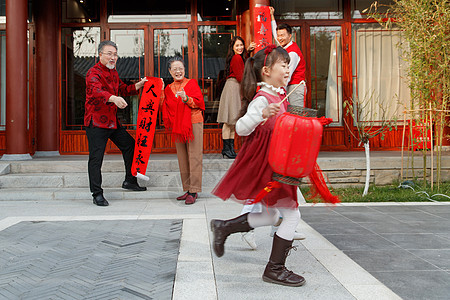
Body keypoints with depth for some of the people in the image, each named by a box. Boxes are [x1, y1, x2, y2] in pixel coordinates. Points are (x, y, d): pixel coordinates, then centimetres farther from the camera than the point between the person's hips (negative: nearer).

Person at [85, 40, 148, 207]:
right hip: (96, 123, -9)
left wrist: (138, 85, 8)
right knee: (96, 158, -4)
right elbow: (96, 91, -33)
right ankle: (97, 194, 5)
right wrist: (113, 98, -52)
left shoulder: (113, 72, 15)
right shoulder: (94, 72, -14)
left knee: (130, 145, 14)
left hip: (113, 122, 9)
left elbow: (123, 89, 25)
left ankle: (130, 181, 27)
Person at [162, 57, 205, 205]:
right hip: (177, 126, 5)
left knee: (194, 157, -8)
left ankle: (194, 191, -7)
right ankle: (187, 189, 14)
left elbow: (199, 102, -7)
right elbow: (165, 108, 15)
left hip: (193, 123, -5)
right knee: (182, 158, 7)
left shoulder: (192, 83, 3)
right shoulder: (168, 89, 15)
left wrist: (187, 98, -21)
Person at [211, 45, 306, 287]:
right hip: (262, 165, -10)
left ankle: (223, 227, 33)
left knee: (269, 216, 19)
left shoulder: (277, 96, 14)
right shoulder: (262, 98, -17)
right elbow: (241, 128, -26)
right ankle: (275, 269, 7)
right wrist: (262, 113, -39)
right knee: (291, 214, -6)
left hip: (273, 164, 10)